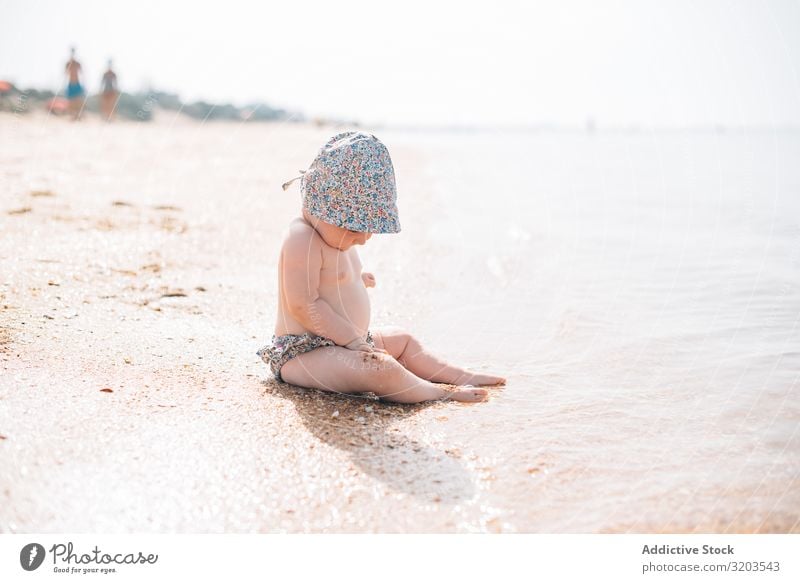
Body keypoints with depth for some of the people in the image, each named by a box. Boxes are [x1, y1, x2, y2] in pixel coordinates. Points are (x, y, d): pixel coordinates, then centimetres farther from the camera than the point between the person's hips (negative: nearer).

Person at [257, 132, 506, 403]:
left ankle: (462, 377, 29)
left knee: (402, 340, 23)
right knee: (381, 369, -32)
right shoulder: (302, 240, -23)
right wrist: (355, 340, -25)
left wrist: (355, 279, 39)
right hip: (303, 351, -11)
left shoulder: (333, 235, 11)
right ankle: (442, 391, -14)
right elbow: (304, 305, -27)